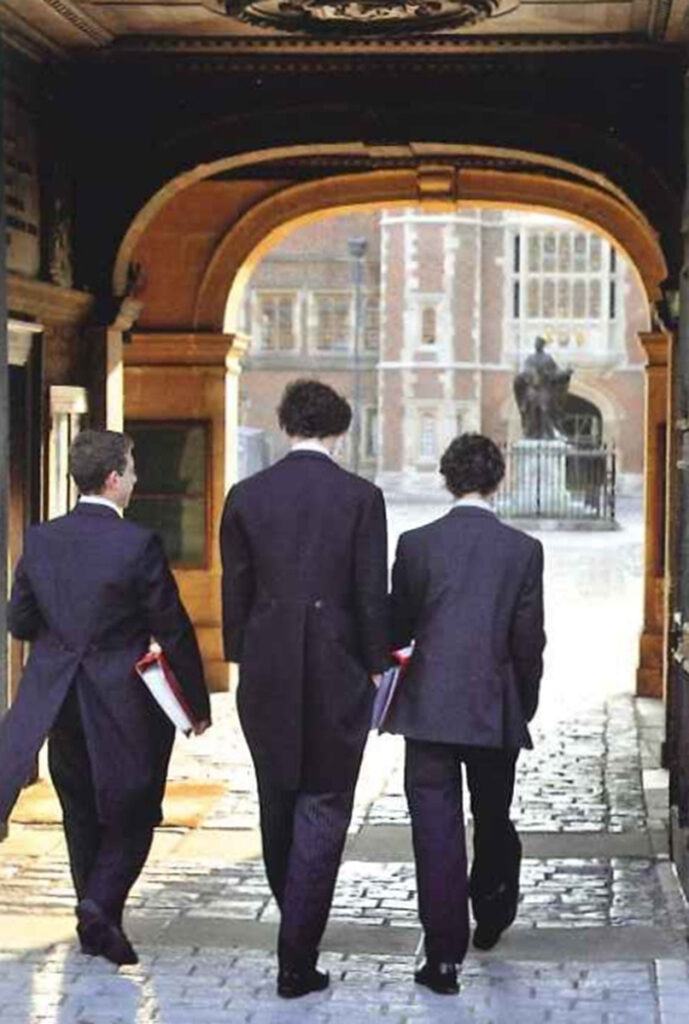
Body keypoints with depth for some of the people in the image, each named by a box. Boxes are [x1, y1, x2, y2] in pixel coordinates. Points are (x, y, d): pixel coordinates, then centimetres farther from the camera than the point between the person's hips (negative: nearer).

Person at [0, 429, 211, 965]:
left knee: (82, 813, 19)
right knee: (132, 813, 11)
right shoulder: (139, 544, -15)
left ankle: (98, 922, 26)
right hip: (124, 701, -5)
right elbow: (173, 630, -10)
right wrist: (198, 702, 0)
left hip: (57, 698, 5)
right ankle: (101, 905, -7)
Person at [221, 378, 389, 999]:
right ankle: (297, 961, -2)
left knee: (278, 803, 19)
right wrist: (375, 664, 5)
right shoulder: (360, 497, -7)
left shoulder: (246, 497, 1)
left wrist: (242, 660, 15)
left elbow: (235, 590, 5)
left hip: (267, 675, 3)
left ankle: (296, 919, 35)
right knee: (323, 811, 1)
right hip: (337, 673, -3)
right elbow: (372, 593, -6)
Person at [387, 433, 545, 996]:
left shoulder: (416, 544, -6)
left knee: (437, 833, 1)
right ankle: (491, 916, 37)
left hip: (430, 710, -1)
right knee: (494, 822, 21)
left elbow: (395, 630, -2)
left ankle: (444, 955, 0)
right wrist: (525, 705, 11)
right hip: (496, 712, 1)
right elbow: (530, 639, -3)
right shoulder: (524, 550, -5)